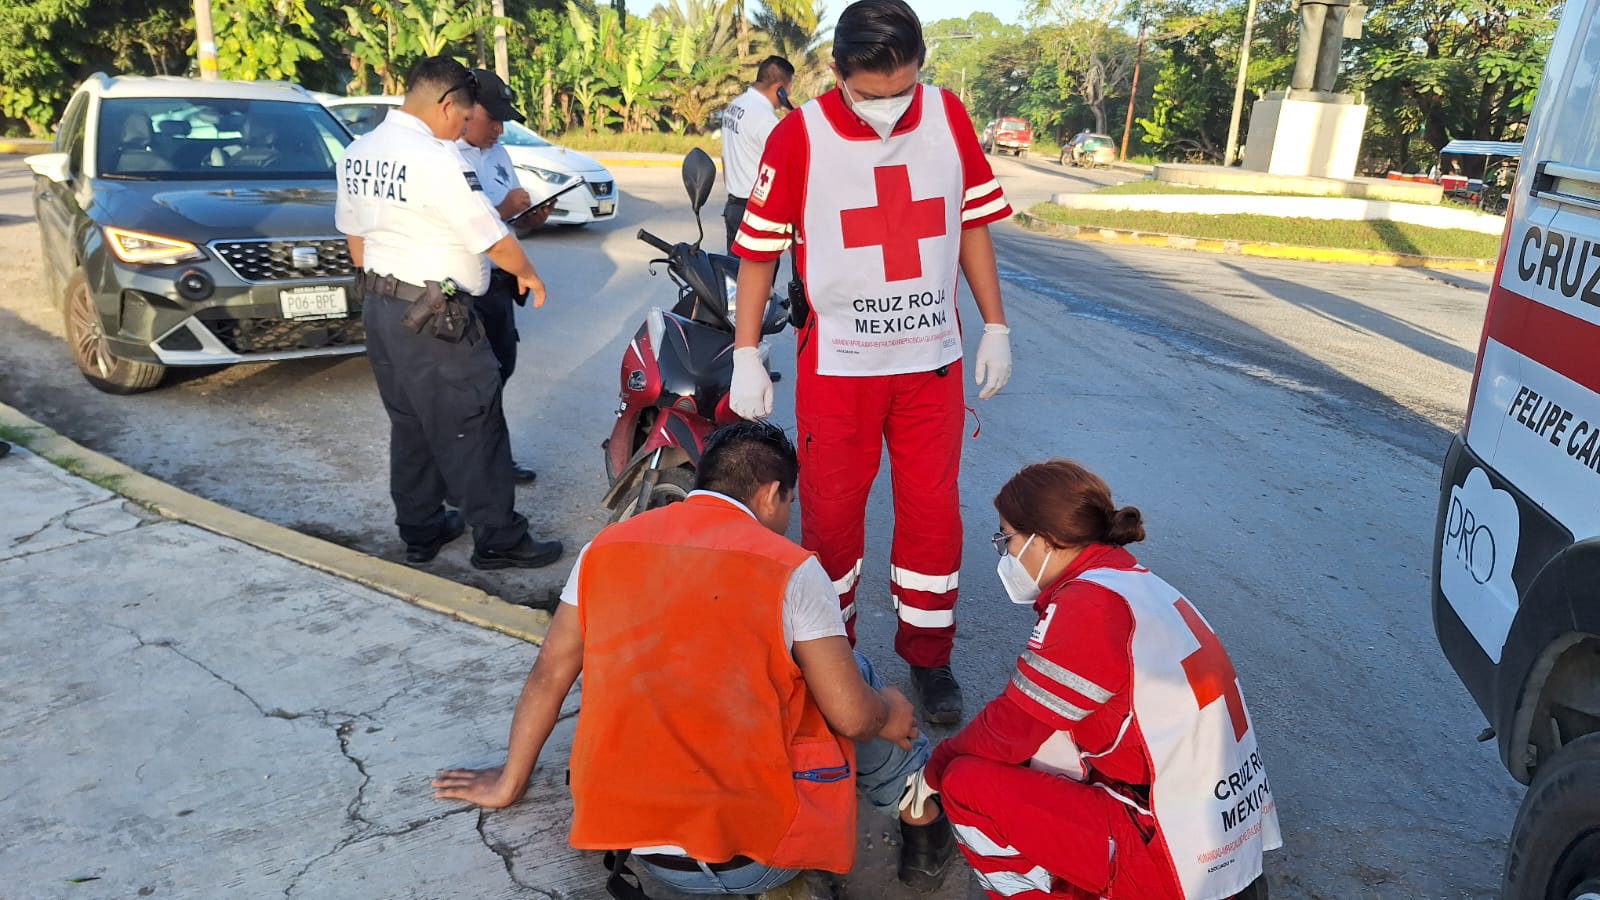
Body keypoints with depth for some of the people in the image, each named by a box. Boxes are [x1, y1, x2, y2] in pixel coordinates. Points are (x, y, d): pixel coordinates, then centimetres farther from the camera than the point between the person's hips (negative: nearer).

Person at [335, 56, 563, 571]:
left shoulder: (358, 153, 9)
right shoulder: (435, 158, -18)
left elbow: (353, 230, 17)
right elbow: (492, 238, -16)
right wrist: (528, 275, 2)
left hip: (379, 308, 9)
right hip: (434, 316, -9)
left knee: (409, 426, 17)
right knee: (472, 429, -1)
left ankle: (420, 529, 25)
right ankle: (498, 539, 5)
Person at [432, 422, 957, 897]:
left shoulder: (608, 547, 4)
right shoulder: (789, 568, -9)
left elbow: (548, 677, 11)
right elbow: (852, 716, -7)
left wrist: (508, 784, 24)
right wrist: (891, 714, 15)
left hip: (632, 842, 5)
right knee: (850, 676, 21)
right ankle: (923, 824, 28)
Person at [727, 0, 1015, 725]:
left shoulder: (949, 118, -1)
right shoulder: (798, 137, -10)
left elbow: (973, 223, 9)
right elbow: (759, 250, -4)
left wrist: (995, 325, 8)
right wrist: (746, 357, -5)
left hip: (931, 359, 3)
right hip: (837, 365, -2)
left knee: (933, 510, 8)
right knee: (831, 514, 7)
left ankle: (928, 655, 26)